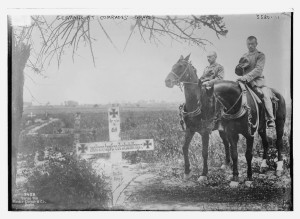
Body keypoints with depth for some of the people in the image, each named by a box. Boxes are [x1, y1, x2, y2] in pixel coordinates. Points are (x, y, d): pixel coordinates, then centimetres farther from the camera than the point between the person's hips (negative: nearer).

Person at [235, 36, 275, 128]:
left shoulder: (260, 55, 3)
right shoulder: (244, 57, 19)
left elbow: (258, 69, -13)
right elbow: (238, 72, 19)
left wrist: (247, 77, -25)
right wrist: (240, 67, -4)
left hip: (257, 80, -5)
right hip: (245, 81, 5)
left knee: (266, 95, -28)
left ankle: (270, 119, -26)